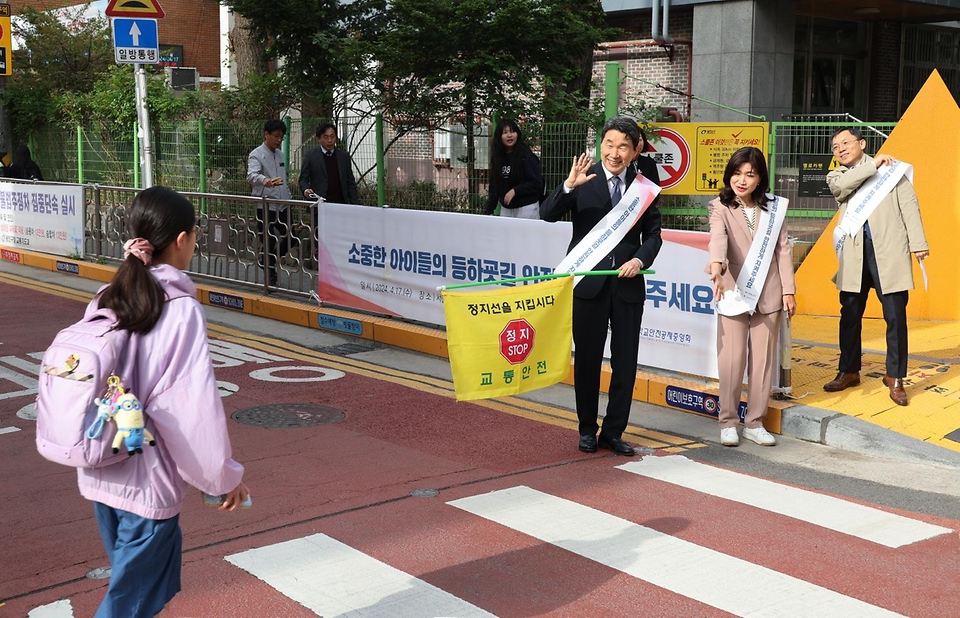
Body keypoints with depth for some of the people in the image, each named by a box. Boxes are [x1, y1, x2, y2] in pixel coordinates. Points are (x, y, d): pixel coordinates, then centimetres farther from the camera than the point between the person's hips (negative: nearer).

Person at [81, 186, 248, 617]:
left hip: (100, 474, 7)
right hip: (147, 481, -6)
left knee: (153, 581, 23)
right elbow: (195, 403, -17)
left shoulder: (106, 300, 1)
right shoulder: (180, 309, -17)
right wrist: (226, 476, -7)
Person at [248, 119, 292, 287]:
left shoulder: (280, 154, 14)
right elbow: (251, 175, -27)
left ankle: (268, 264, 29)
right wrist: (264, 180, -48)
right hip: (265, 206, -7)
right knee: (270, 243, -1)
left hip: (282, 205, 7)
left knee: (289, 238, 7)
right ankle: (271, 278, 10)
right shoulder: (256, 155, -9)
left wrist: (289, 197, 17)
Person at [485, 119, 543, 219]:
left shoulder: (526, 156, -8)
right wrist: (489, 211, 6)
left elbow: (536, 183, -11)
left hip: (526, 209, -5)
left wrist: (515, 191, -20)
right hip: (505, 209, 5)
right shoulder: (498, 157, 8)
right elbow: (494, 186, 11)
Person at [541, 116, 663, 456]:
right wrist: (569, 185, -30)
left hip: (628, 284, 2)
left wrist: (640, 259, -13)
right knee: (587, 360, 9)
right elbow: (547, 214, -14)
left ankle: (613, 431, 21)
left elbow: (653, 234, 6)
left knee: (625, 363, 8)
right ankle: (587, 429, 24)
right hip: (589, 284, -2)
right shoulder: (583, 179, -5)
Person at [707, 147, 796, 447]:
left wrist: (788, 290, 1)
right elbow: (718, 237, -24)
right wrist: (716, 264, -44)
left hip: (768, 295, 3)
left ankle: (754, 422, 17)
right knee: (732, 360, -2)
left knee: (763, 360, 6)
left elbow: (783, 249, 7)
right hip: (734, 294, -3)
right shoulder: (721, 208, -4)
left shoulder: (772, 208, 6)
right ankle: (728, 422, 12)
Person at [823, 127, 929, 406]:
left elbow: (909, 204, 2)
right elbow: (841, 186, -10)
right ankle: (849, 371, 24)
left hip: (889, 251, -2)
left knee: (896, 317, -1)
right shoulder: (836, 177, 15)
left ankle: (895, 377, 11)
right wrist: (873, 165, -6)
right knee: (850, 315, 9)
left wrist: (918, 243, -7)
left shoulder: (891, 168, 8)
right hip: (854, 254, 3)